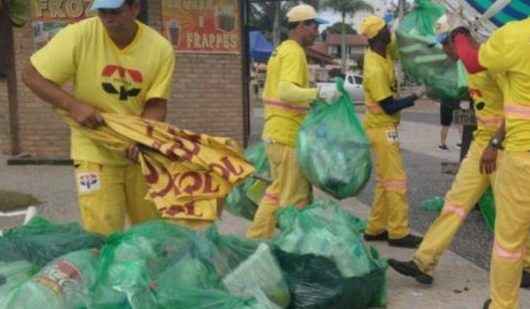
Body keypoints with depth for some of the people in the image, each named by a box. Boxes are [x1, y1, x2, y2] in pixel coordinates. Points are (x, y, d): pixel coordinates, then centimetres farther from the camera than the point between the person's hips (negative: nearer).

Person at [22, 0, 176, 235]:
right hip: (95, 151, -2)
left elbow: (156, 103, -9)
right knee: (103, 232, -4)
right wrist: (74, 106, -21)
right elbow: (32, 76, -8)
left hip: (139, 151, 2)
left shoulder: (160, 48, -11)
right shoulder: (79, 35, -15)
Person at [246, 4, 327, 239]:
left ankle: (256, 238, 24)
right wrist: (317, 93, -40)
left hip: (276, 132, 10)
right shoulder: (294, 52, -14)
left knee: (279, 190, 19)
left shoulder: (281, 50, 17)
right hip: (287, 135, -10)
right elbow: (286, 91, -29)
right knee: (295, 197, -1)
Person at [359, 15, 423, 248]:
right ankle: (398, 233, 3)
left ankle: (375, 228, 19)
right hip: (382, 128, -10)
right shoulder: (375, 69, -23)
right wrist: (414, 97, -12)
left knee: (384, 180, 13)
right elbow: (389, 107, -20)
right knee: (396, 180, -4)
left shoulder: (382, 52, 3)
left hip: (383, 127, 10)